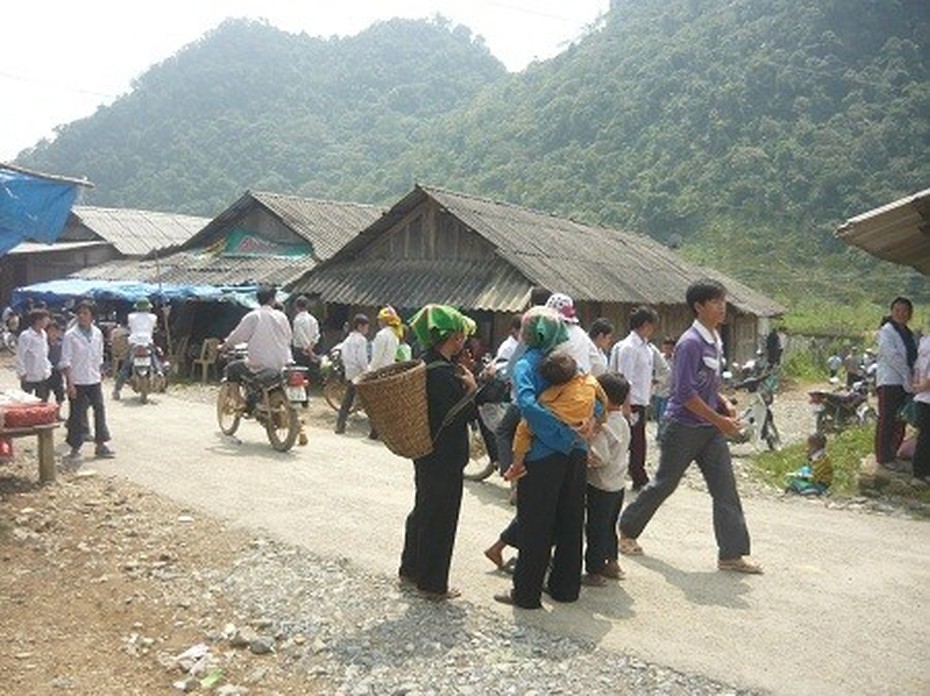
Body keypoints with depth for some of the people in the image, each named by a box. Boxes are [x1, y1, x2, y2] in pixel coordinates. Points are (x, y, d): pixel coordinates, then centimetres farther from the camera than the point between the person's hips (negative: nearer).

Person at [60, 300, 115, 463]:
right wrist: (70, 383, -15)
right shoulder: (70, 335, -9)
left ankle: (101, 444, 21)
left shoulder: (97, 334, 4)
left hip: (94, 381, 4)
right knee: (76, 415, 1)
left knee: (100, 411, 9)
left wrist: (98, 376, 11)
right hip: (77, 382, -4)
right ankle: (75, 449, 11)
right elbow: (65, 362, -10)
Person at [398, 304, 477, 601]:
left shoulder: (425, 364, 5)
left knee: (423, 511, 22)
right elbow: (463, 414, -24)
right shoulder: (443, 374, -25)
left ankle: (410, 570, 37)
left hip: (426, 454, 10)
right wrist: (470, 388, -11)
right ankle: (432, 584, 19)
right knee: (440, 520, 5)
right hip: (445, 458, -10)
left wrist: (464, 384, 5)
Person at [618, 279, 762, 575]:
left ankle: (732, 554, 9)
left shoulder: (716, 341, 9)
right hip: (685, 426, -8)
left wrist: (724, 403, 4)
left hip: (711, 429, 8)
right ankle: (627, 530, 27)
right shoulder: (690, 342, -19)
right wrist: (720, 420, -19)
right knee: (664, 484, 7)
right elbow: (686, 393, -23)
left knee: (725, 488, 3)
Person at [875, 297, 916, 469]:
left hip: (905, 383, 8)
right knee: (886, 421, -2)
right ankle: (883, 457, 6)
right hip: (889, 382, -8)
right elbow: (894, 358, -16)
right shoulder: (886, 331, -9)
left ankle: (892, 454, 23)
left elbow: (913, 358, 13)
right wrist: (909, 379, -16)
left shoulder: (909, 334, 15)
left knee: (900, 422, 12)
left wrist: (912, 381, 0)